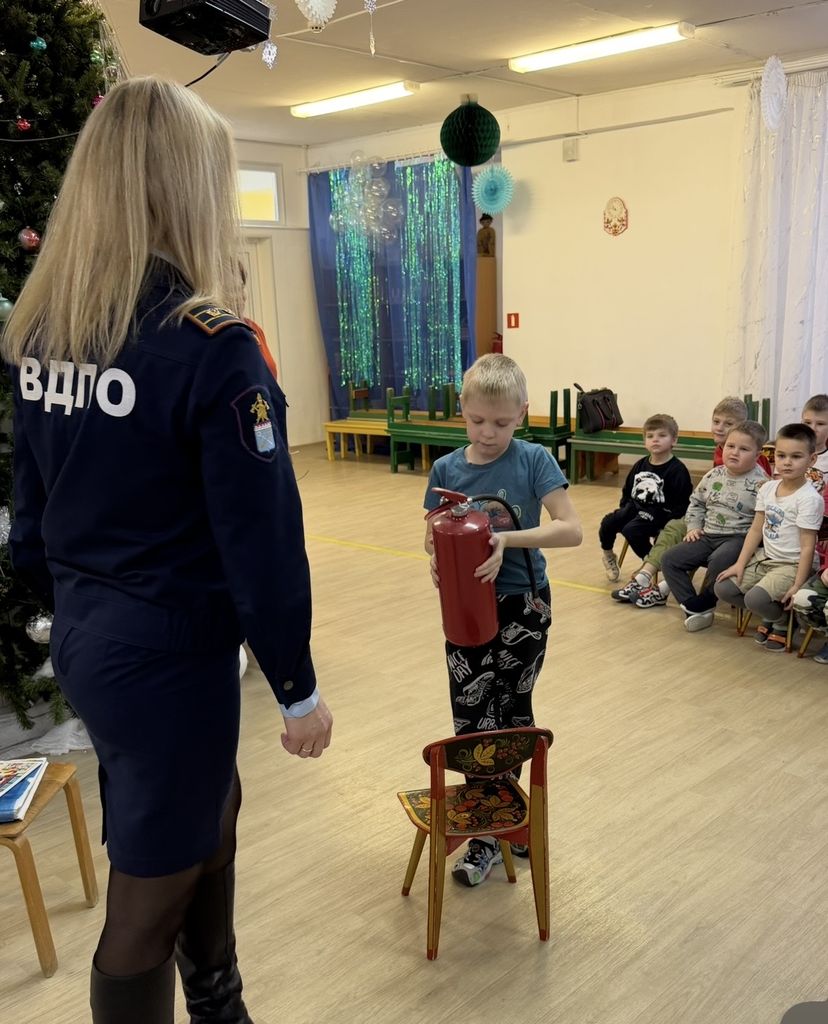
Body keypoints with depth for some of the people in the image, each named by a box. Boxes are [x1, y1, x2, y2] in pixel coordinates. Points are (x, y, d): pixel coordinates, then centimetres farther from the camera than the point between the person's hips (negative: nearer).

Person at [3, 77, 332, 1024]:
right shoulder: (206, 343, -21)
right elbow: (260, 537, -19)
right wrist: (296, 685, -8)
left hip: (85, 640, 8)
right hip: (168, 652, -8)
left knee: (209, 812, 28)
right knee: (151, 891, 11)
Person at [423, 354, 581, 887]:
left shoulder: (534, 461, -9)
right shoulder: (446, 469, -2)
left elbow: (571, 529, -16)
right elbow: (432, 540, 5)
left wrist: (508, 539, -27)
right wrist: (447, 557, -18)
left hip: (523, 608, -2)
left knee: (512, 715, 14)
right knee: (472, 722, 4)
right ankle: (489, 830, 21)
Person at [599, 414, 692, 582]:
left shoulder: (677, 470, -10)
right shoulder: (640, 465, 10)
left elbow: (682, 503, -14)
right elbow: (627, 492, 22)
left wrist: (668, 525, -22)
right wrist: (624, 510, 8)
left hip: (659, 513, -6)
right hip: (635, 508, 6)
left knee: (631, 530, -28)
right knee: (608, 522, -13)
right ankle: (608, 555, 15)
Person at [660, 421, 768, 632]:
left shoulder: (760, 483, -11)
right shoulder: (713, 476, 7)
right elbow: (696, 501, 21)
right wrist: (693, 526, 9)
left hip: (739, 538, -6)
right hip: (708, 536, 6)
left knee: (718, 562, -36)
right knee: (670, 558, -7)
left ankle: (702, 606, -10)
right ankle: (693, 607, -8)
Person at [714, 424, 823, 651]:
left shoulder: (809, 498, -17)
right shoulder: (768, 488, 2)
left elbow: (807, 547, -17)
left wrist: (797, 585, -20)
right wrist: (740, 564, 2)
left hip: (791, 566, -7)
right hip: (764, 558, 7)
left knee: (755, 598, -28)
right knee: (723, 588, -4)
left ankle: (783, 622, 6)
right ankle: (770, 615, 15)